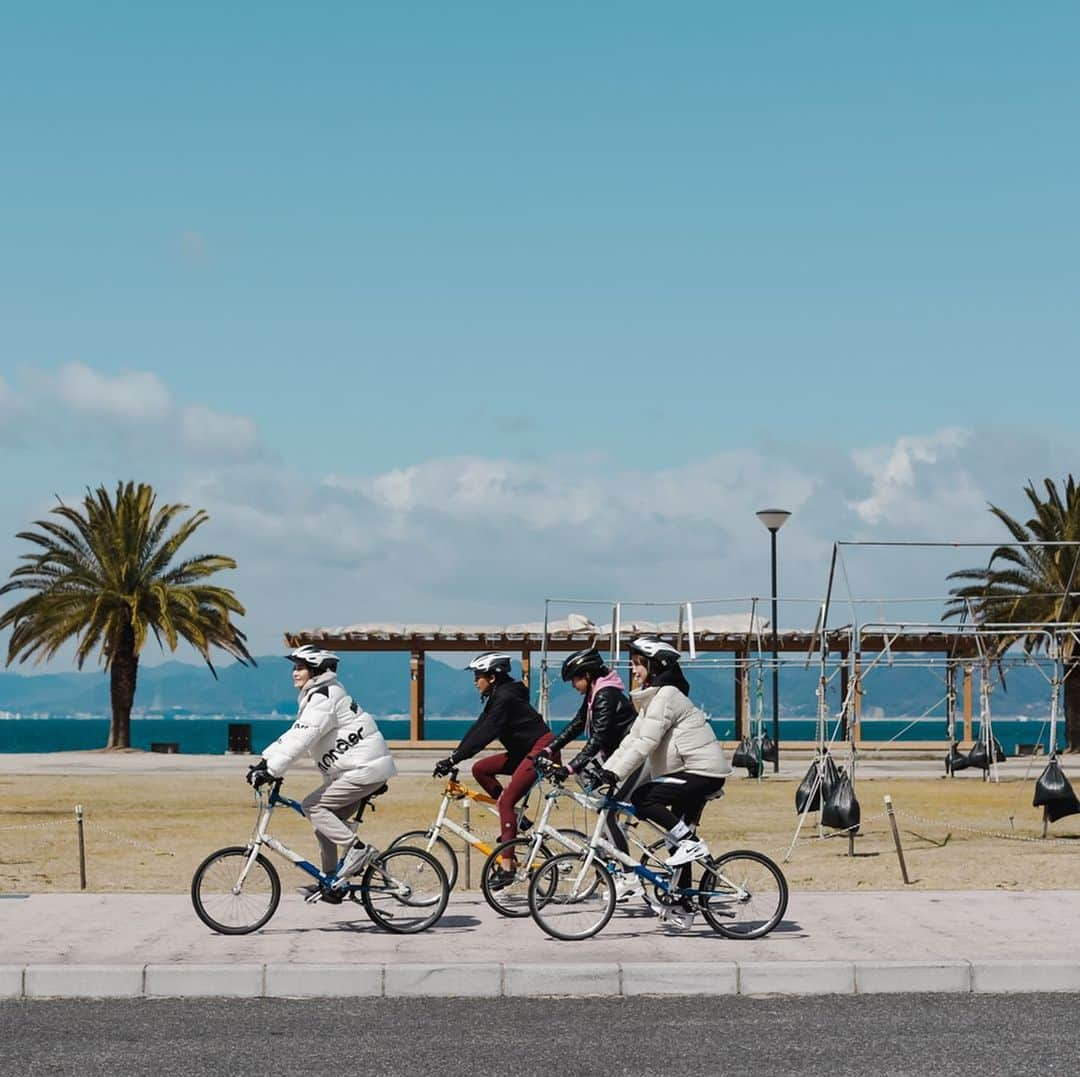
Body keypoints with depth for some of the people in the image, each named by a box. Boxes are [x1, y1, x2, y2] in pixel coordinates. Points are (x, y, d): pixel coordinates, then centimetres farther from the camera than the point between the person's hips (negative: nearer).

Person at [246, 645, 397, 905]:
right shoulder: (315, 696, 17)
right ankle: (332, 884, 14)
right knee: (323, 816, 11)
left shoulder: (323, 698, -16)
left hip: (365, 769, -10)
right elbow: (293, 735, 17)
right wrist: (265, 761, 8)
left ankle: (358, 849, -13)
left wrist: (270, 770, -27)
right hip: (359, 768, 10)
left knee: (312, 806, -12)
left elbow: (300, 740, -25)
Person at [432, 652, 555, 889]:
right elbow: (477, 728, 11)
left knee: (505, 801, -16)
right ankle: (516, 820, 7)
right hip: (525, 751, 10)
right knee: (480, 769, 4)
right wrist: (453, 756, 3)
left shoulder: (505, 698, -18)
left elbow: (484, 735, -24)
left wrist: (453, 759, -25)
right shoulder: (497, 697, 13)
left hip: (541, 750, -10)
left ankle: (507, 867, -17)